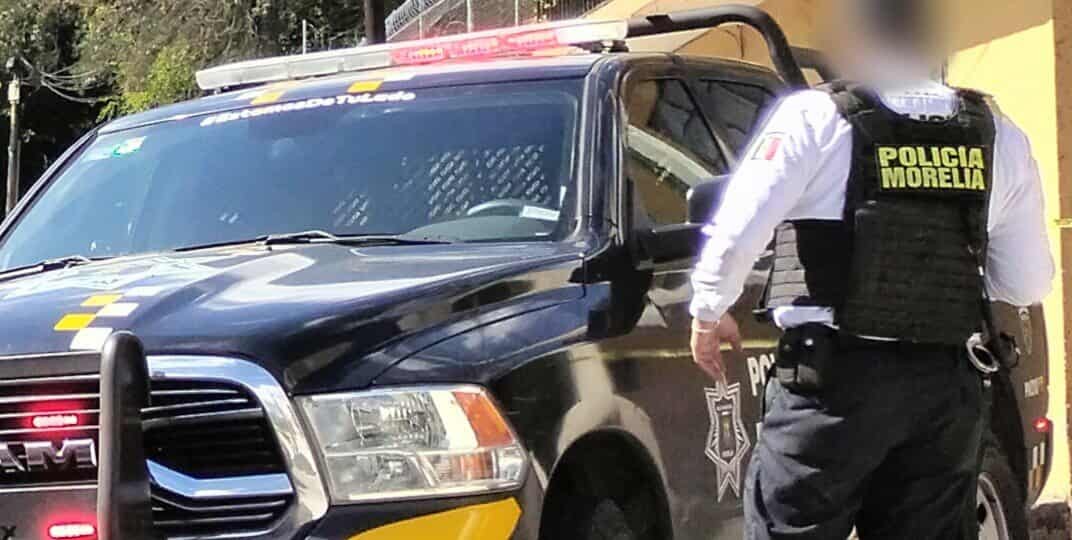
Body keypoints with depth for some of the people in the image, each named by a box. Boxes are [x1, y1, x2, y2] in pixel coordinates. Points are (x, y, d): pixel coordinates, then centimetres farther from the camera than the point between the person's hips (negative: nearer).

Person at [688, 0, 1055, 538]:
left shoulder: (817, 117, -6)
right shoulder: (999, 135, 7)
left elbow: (736, 230, -12)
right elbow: (1027, 283, 9)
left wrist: (709, 311, 6)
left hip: (835, 377, -4)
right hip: (947, 382, 4)